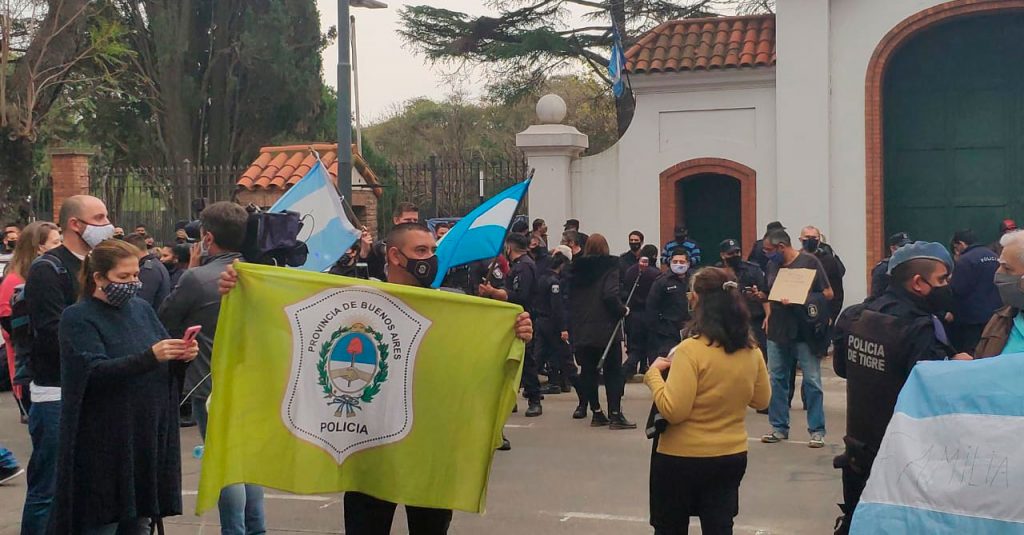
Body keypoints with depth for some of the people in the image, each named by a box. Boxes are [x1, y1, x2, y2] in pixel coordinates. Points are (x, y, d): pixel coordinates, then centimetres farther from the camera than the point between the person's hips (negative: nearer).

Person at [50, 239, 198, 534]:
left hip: (147, 437, 5)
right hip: (103, 444, -5)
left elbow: (166, 366, 11)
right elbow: (95, 372, -21)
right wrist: (150, 356, -32)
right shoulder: (78, 318, -7)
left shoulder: (142, 308, 10)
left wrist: (181, 355, -12)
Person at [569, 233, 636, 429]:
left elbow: (570, 297, 10)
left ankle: (597, 412, 13)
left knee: (588, 371, 10)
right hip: (606, 328, -4)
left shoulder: (577, 268, 7)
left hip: (582, 330, 4)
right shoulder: (609, 267, -8)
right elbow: (610, 295, -21)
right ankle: (615, 414, 0)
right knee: (613, 372, 3)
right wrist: (622, 310, -6)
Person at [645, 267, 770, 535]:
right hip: (732, 456, 5)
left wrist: (654, 374, -10)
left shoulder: (691, 349, -21)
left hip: (682, 458, -5)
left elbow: (672, 411, -22)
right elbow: (761, 400, 12)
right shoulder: (751, 350, -2)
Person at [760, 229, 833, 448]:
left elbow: (828, 294, -7)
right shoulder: (772, 265, 11)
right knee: (777, 379, 8)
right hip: (777, 330, 6)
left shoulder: (809, 261, -6)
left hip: (804, 332, -5)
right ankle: (779, 427, 19)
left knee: (812, 381, -2)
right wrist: (769, 315, 5)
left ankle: (817, 430, 5)